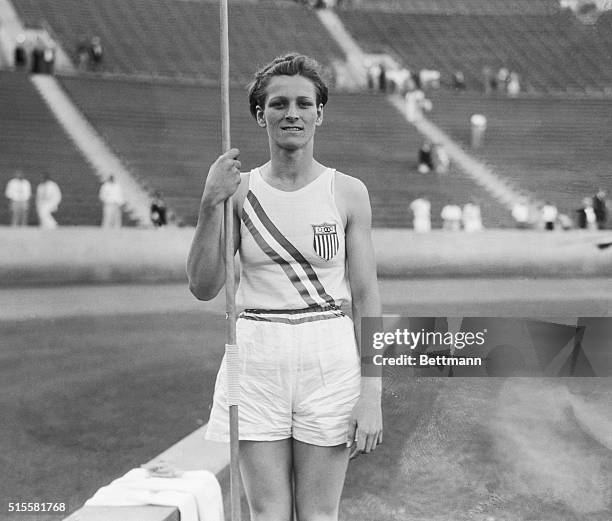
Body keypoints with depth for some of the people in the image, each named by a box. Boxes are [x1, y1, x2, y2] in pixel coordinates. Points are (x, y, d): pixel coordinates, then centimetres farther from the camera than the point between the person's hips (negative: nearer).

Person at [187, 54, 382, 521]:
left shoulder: (348, 193, 0)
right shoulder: (240, 190, 2)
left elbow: (366, 299, 0)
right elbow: (204, 287, -2)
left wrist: (371, 396, -5)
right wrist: (211, 205, -14)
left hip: (330, 362, -1)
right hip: (257, 362, 1)